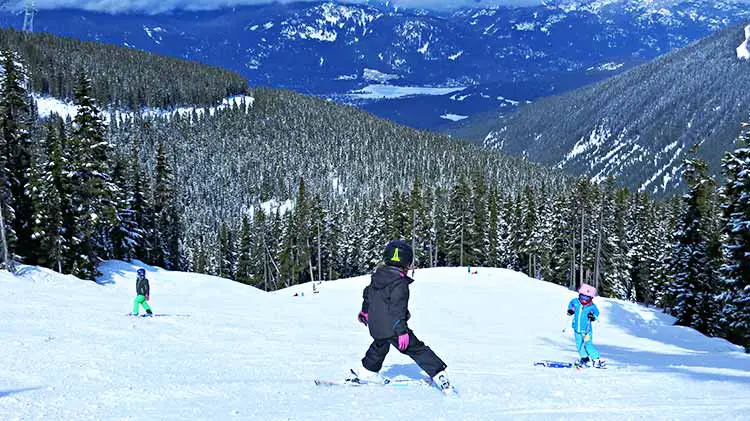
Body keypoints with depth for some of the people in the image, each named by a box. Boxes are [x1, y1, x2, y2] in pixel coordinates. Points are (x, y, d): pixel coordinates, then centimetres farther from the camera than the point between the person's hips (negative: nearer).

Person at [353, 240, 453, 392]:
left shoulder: (377, 276, 6)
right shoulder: (399, 283, -19)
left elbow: (367, 294, 23)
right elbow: (397, 309, -24)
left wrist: (365, 311, 40)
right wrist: (402, 332, -22)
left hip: (376, 327, 8)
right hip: (393, 328, -8)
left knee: (380, 346, 34)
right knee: (417, 349, -4)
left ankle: (367, 371, 48)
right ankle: (438, 374, -10)